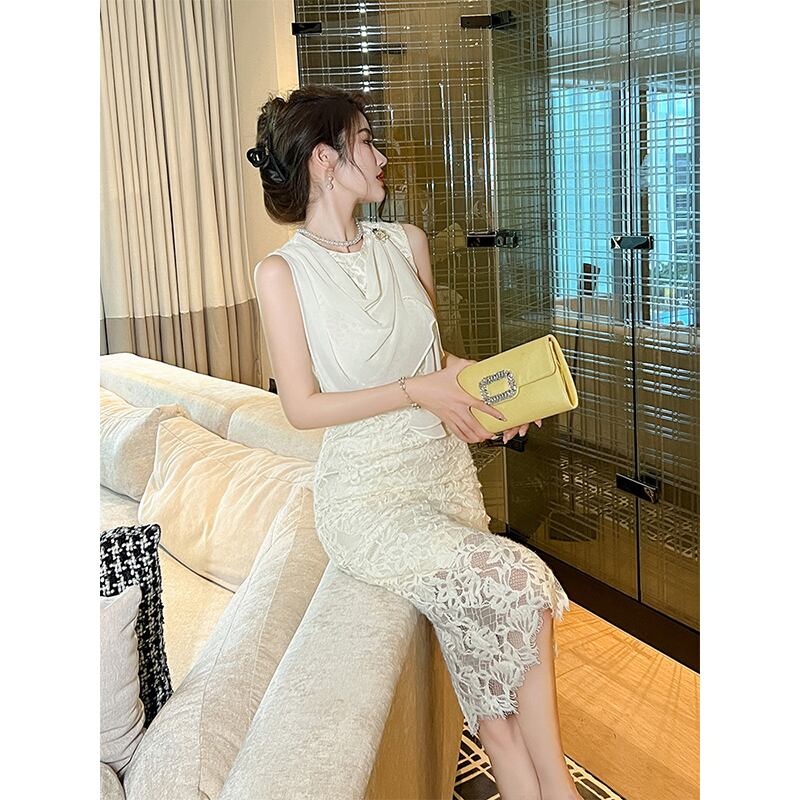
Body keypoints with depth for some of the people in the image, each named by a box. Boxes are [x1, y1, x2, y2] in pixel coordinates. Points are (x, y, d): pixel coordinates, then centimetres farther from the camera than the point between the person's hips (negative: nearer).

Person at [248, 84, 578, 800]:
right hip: (368, 495, -5)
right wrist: (417, 391, -16)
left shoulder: (407, 244, 9)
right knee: (516, 585, -22)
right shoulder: (282, 272, -7)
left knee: (486, 635, -10)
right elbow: (303, 407, -9)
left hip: (445, 470, 5)